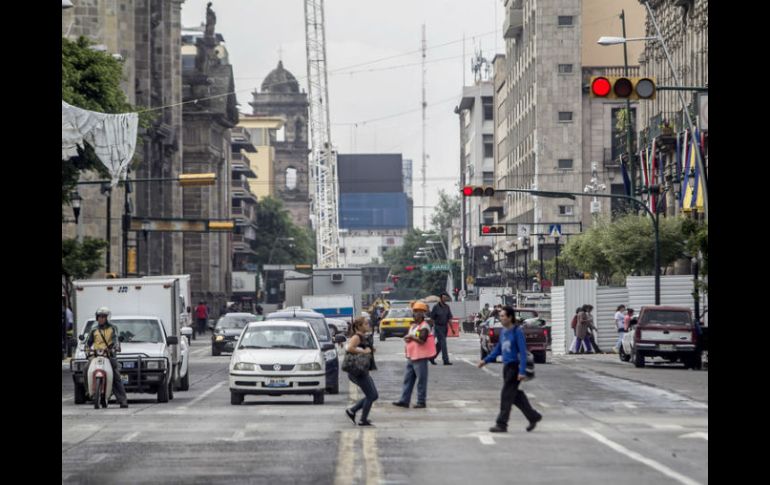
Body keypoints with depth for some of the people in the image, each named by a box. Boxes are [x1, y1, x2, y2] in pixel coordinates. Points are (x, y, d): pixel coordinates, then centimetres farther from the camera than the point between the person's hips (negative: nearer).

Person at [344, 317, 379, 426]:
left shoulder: (364, 338, 15)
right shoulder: (356, 337, -14)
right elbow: (349, 348, -31)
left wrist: (371, 350, 11)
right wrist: (363, 351, -24)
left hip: (363, 371, 10)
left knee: (374, 396, 12)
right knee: (371, 396, -4)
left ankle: (352, 411, 17)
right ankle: (363, 420, 5)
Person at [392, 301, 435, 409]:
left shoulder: (424, 327, -12)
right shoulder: (413, 325, 16)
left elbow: (422, 340, -23)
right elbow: (408, 338, 23)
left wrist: (411, 337, -15)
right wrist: (407, 338, 0)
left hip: (420, 358, -9)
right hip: (411, 357, 9)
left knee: (421, 380, -1)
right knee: (408, 380, 7)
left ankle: (421, 402, 4)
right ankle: (404, 401, 9)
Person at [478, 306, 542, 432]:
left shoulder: (517, 332, -13)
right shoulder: (503, 331, 10)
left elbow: (523, 352, -17)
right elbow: (498, 349, 22)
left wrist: (522, 371, -22)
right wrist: (486, 361, 14)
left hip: (515, 366, -8)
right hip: (507, 366, 8)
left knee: (507, 395, -7)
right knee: (516, 395, 12)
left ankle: (501, 424, -4)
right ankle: (533, 417, 24)